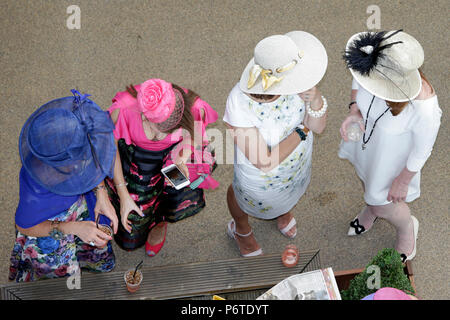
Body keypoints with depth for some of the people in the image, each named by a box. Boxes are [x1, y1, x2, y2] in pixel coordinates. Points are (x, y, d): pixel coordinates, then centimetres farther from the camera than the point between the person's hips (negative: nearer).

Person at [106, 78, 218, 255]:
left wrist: (181, 161, -32)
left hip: (173, 154, 2)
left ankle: (160, 220, 18)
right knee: (130, 240, 6)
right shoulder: (122, 109, -37)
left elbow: (194, 134, -11)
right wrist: (124, 196, -17)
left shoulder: (194, 108, -35)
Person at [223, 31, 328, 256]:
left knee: (292, 191, 38)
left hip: (299, 162, 4)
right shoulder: (239, 105, -44)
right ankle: (241, 230, 69)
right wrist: (302, 130, -31)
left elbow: (318, 127, -20)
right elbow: (266, 162, -37)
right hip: (261, 177, -4)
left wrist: (314, 99, -41)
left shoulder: (298, 83, -32)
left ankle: (282, 210, 77)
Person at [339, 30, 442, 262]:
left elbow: (422, 151, -23)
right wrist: (354, 110, -21)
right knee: (366, 176, 34)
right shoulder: (378, 62, -32)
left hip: (392, 154, -5)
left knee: (383, 206, 19)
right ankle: (371, 208, 71)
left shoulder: (424, 109, -43)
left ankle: (407, 228, 56)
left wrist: (402, 182, -9)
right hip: (365, 134, 5)